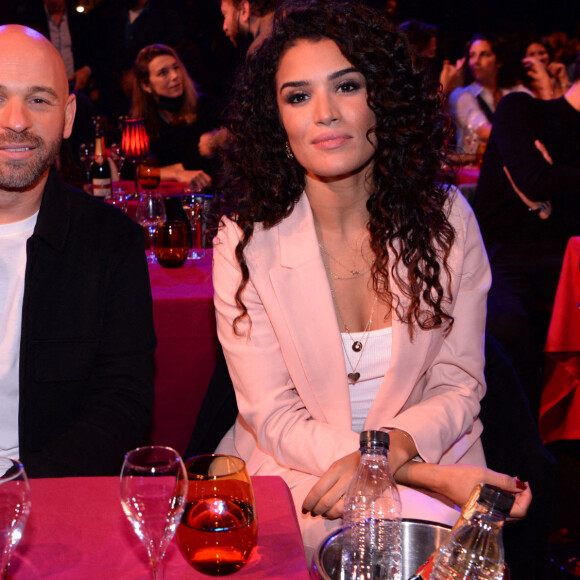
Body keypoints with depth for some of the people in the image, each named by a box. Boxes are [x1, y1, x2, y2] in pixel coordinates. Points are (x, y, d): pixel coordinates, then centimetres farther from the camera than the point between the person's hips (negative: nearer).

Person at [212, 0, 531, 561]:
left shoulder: (447, 219, -4)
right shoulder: (245, 242, -10)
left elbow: (458, 387, 0)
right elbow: (276, 420, -10)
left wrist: (390, 451, -22)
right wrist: (431, 477, -20)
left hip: (426, 453, 2)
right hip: (294, 472, -1)